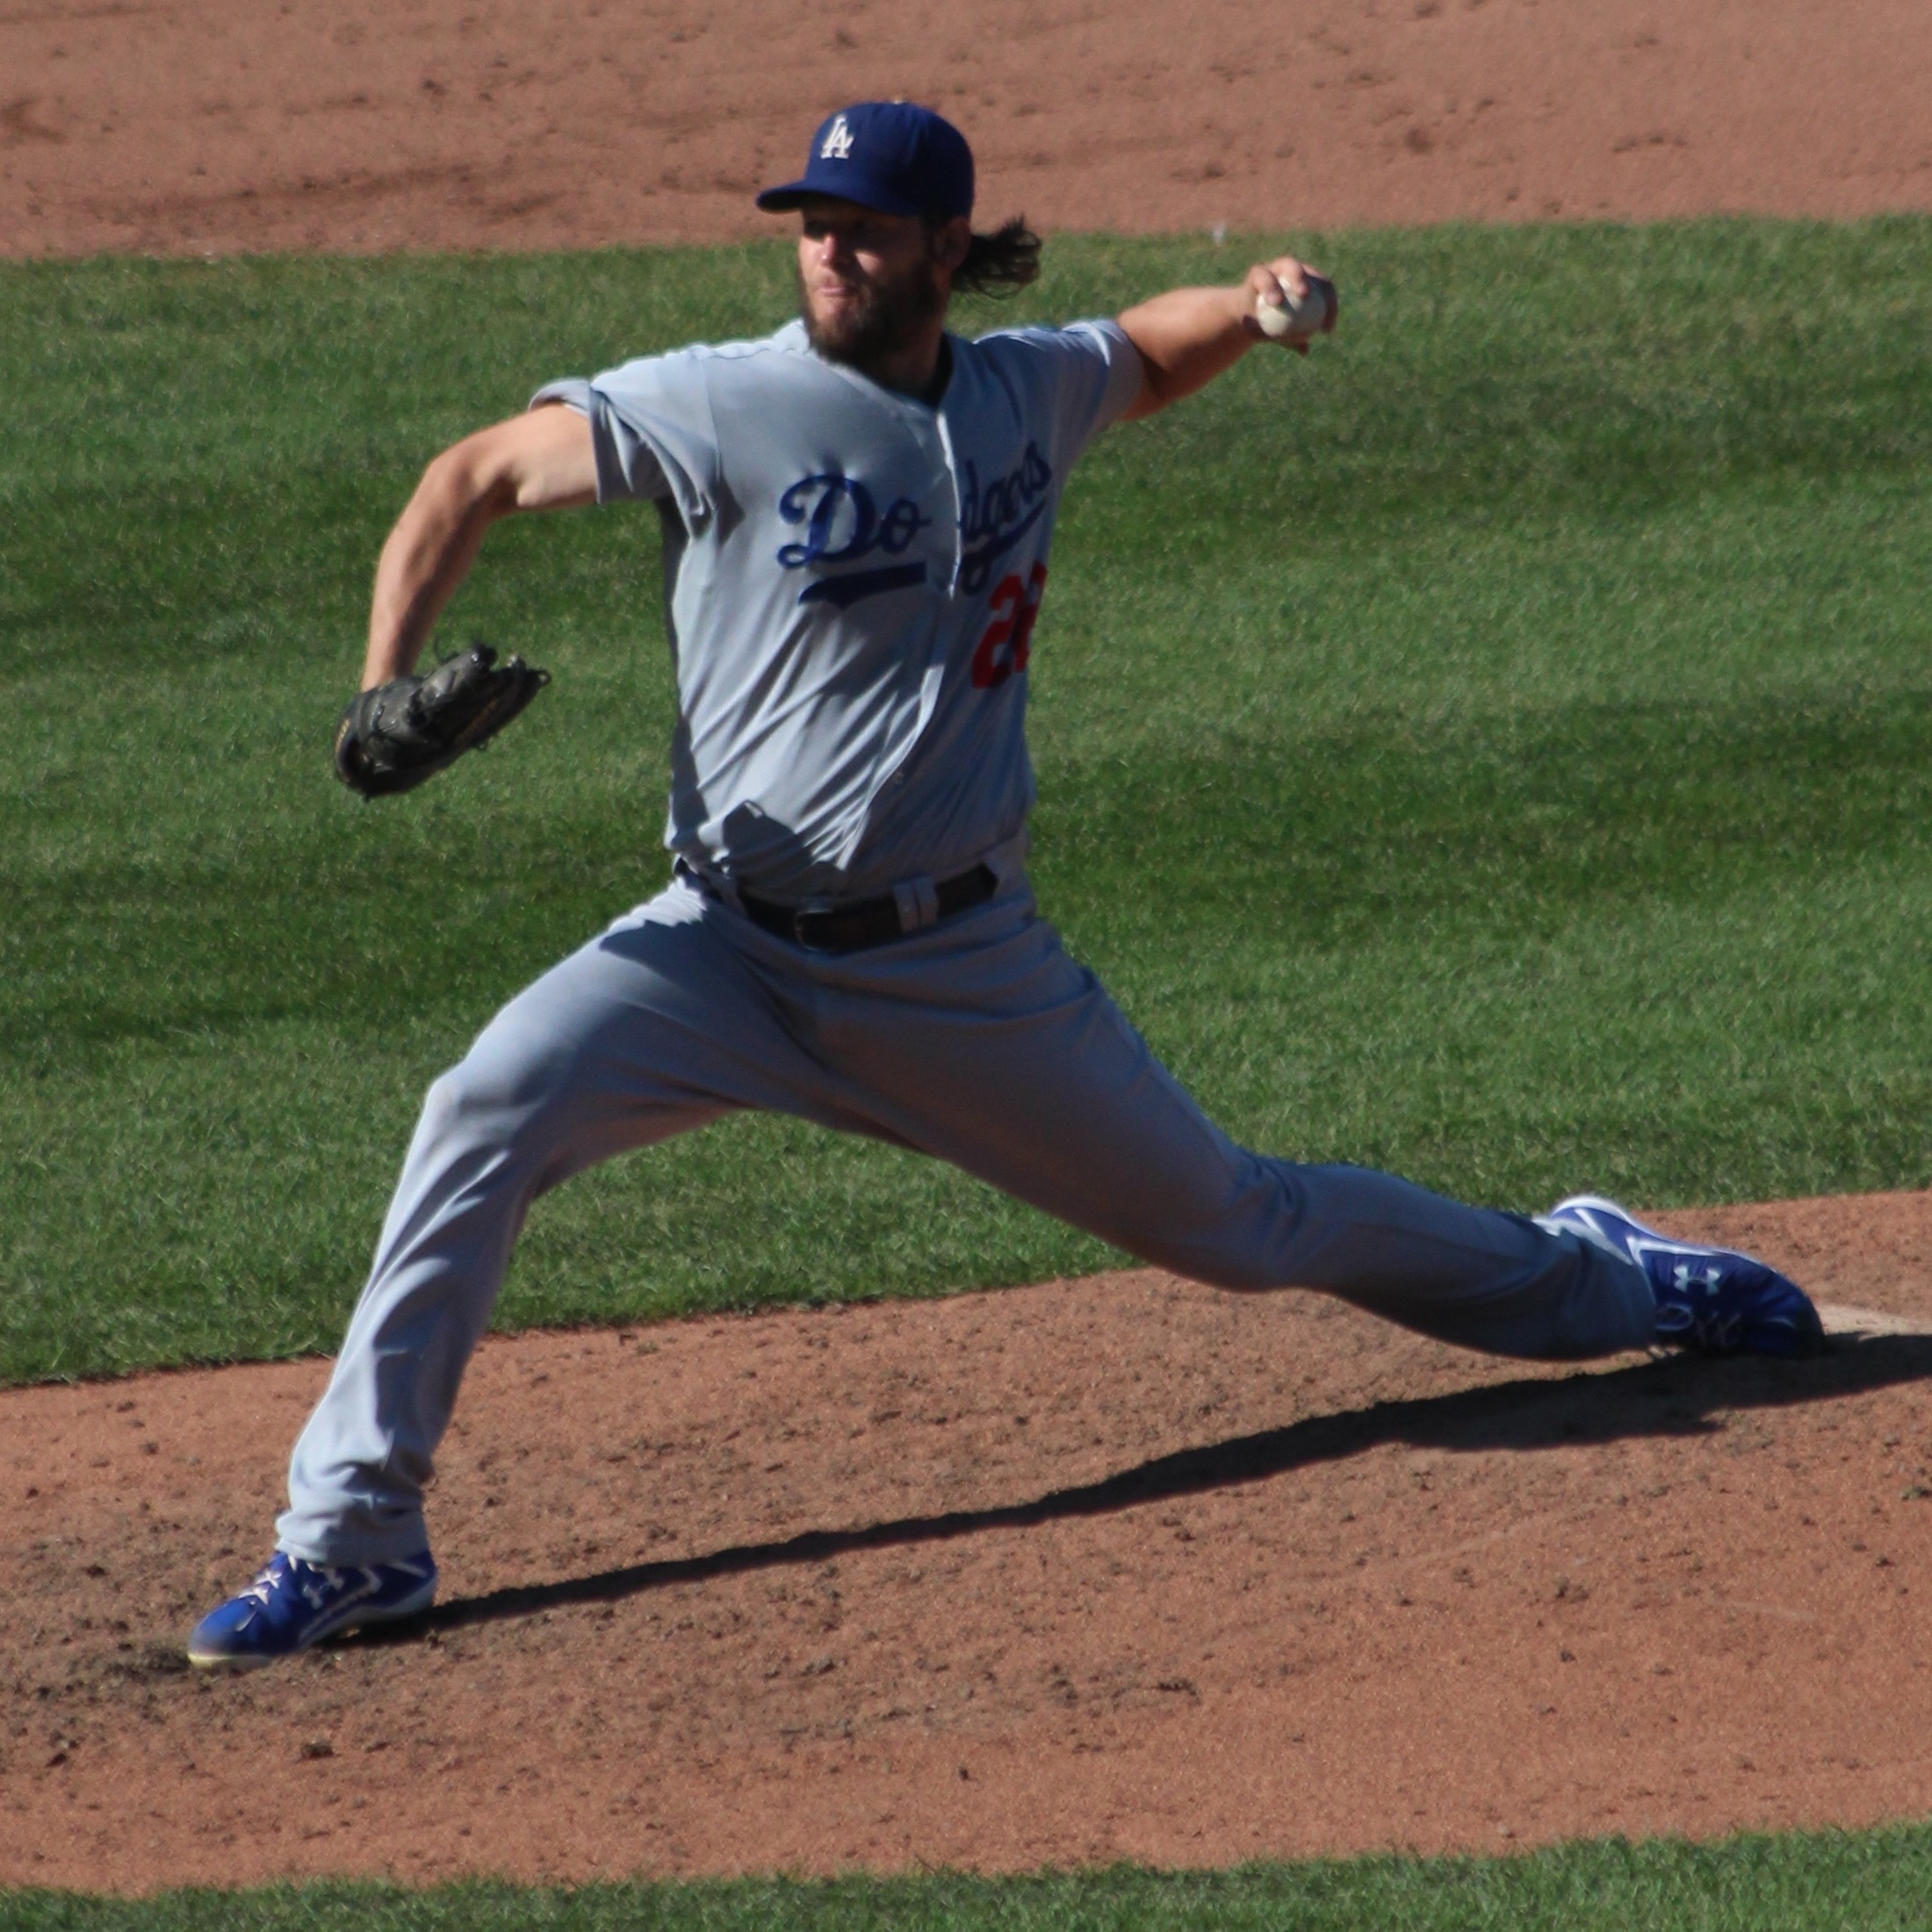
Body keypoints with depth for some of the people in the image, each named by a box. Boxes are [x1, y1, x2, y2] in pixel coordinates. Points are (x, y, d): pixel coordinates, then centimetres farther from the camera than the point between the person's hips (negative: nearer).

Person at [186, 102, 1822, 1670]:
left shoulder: (1031, 395, 2)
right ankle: (354, 1537, -18)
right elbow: (481, 474, -5)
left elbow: (1153, 357, 25)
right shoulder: (725, 407, -9)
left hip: (970, 971, 2)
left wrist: (1256, 305, 2)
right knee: (488, 1112, -25)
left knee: (1233, 1225, 12)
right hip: (734, 948, -2)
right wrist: (386, 687, -20)